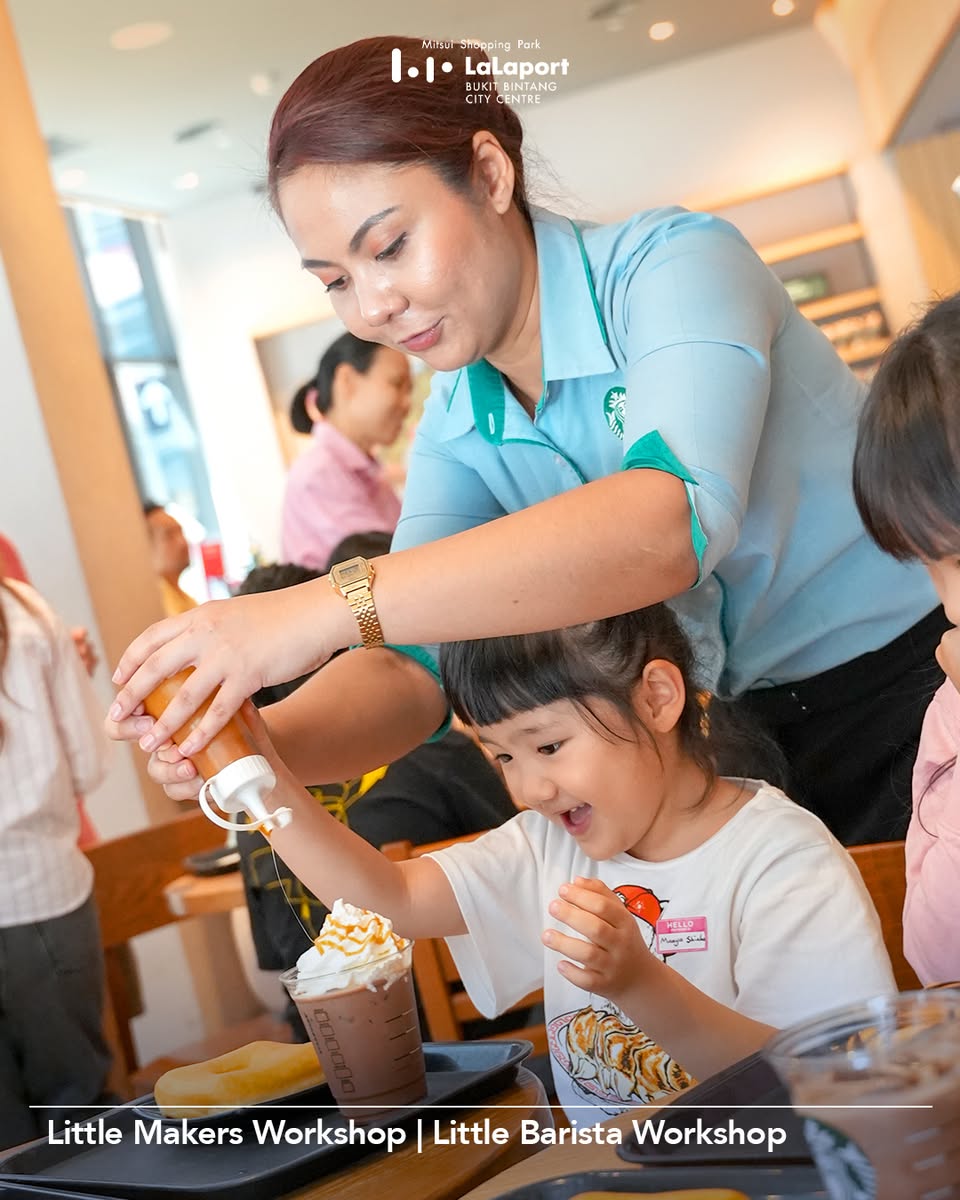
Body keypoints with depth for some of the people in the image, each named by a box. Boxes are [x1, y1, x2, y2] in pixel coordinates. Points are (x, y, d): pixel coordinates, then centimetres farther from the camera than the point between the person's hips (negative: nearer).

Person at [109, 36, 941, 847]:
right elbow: (411, 668, -6)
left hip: (917, 683, -5)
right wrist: (263, 743, -28)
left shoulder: (671, 263, -18)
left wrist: (328, 608, -41)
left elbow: (674, 518, -36)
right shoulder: (456, 433, 1)